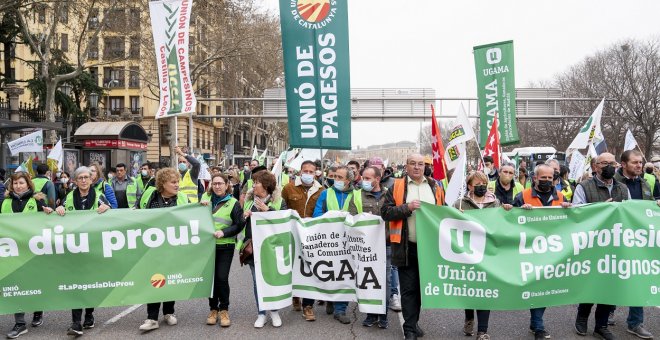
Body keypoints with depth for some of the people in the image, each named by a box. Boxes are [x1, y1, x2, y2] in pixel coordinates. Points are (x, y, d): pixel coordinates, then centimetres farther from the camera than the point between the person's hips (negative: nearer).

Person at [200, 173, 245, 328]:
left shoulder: (233, 203, -1)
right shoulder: (205, 197, 8)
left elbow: (239, 225, -4)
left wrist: (223, 232, -18)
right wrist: (200, 206, -8)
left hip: (225, 246, -3)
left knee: (222, 278, -5)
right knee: (210, 277, 7)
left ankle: (224, 309, 12)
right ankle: (213, 308, 21)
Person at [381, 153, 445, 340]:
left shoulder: (434, 186, 10)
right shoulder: (397, 186, 0)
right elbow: (385, 212, -6)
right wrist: (407, 208, -18)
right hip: (407, 247, -3)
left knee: (421, 286, 15)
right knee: (408, 288, 1)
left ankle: (413, 321, 31)